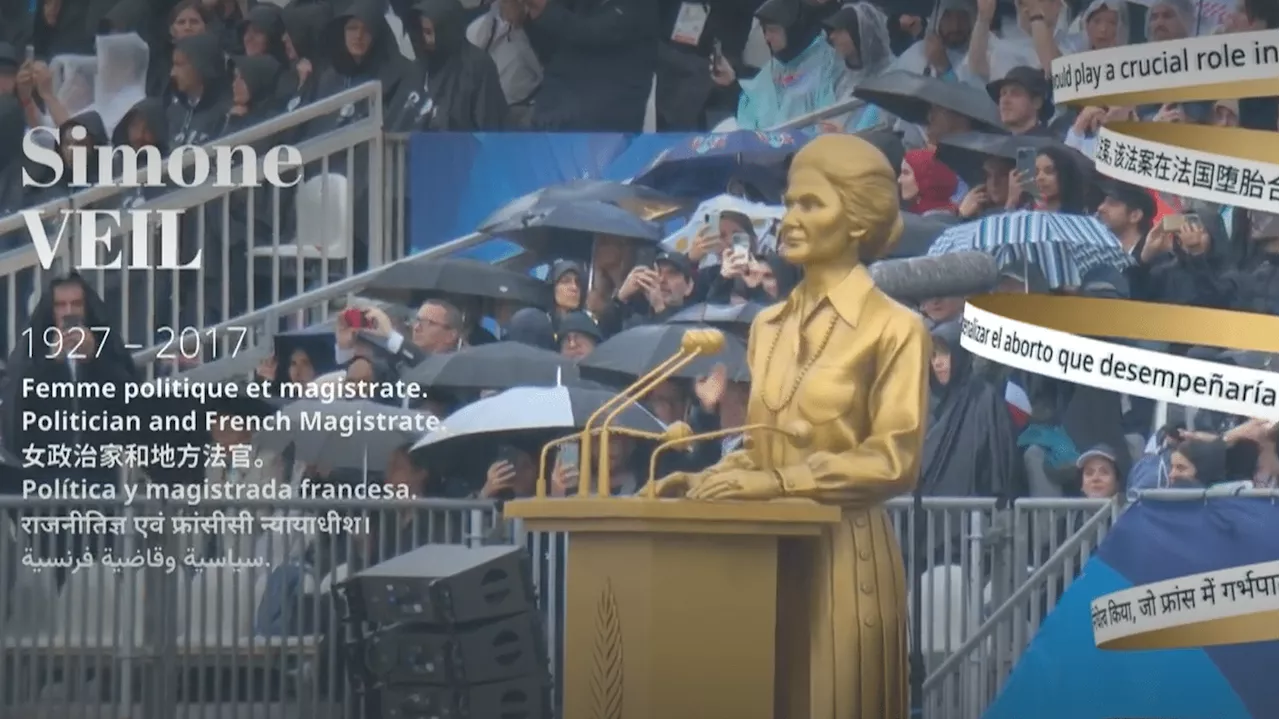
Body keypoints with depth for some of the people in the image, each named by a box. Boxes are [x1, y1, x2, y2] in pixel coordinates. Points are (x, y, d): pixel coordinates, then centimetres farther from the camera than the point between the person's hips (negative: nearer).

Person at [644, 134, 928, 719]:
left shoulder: (893, 329, -6)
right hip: (766, 553, 6)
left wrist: (777, 482, -18)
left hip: (842, 554, -6)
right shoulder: (768, 326, 13)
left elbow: (893, 461, -12)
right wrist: (710, 479, 0)